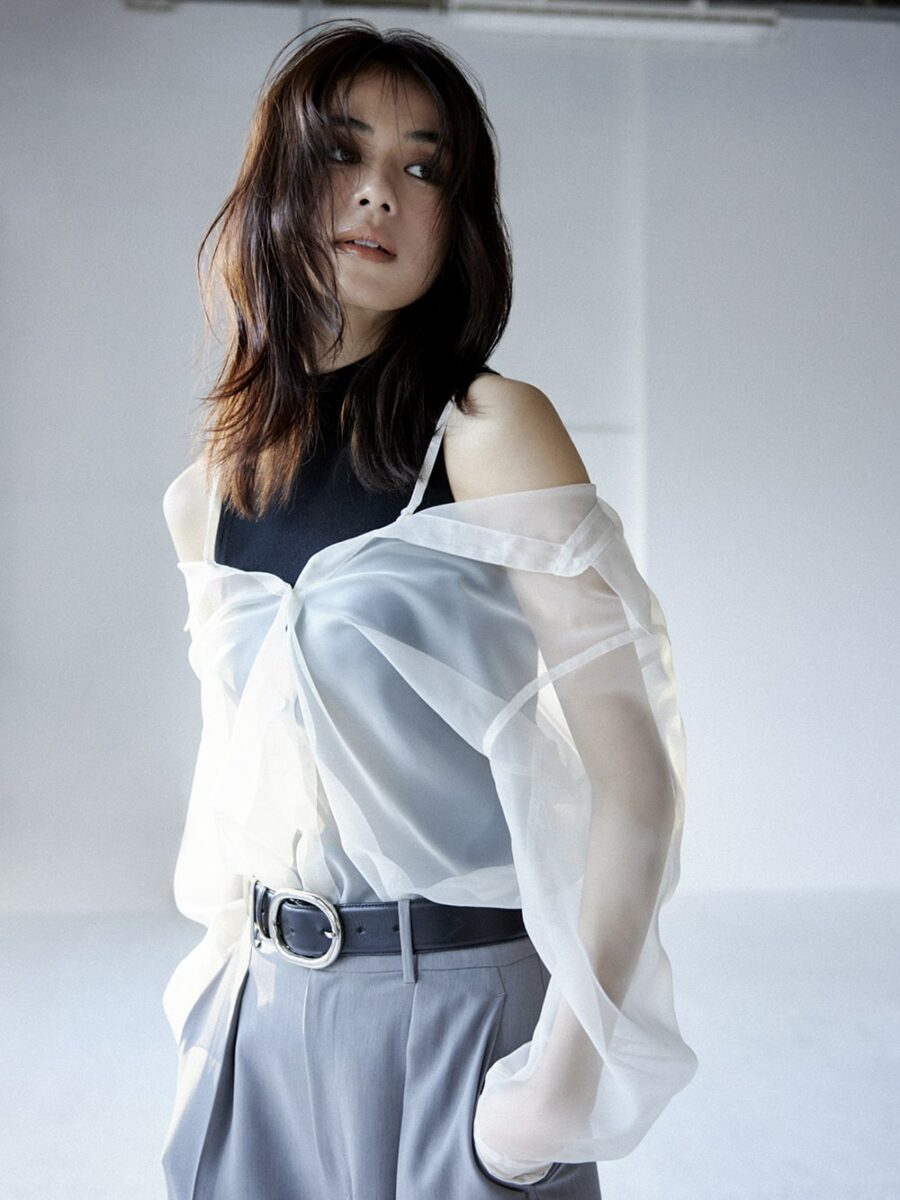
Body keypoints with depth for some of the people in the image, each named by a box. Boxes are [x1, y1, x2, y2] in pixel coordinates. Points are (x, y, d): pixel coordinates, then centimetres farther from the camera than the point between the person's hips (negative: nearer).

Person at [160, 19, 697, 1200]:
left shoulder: (490, 431, -12)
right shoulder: (205, 498, 4)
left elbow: (632, 769, -16)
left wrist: (568, 1071, -18)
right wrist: (230, 965, 10)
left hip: (460, 1007, -4)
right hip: (267, 1013, 5)